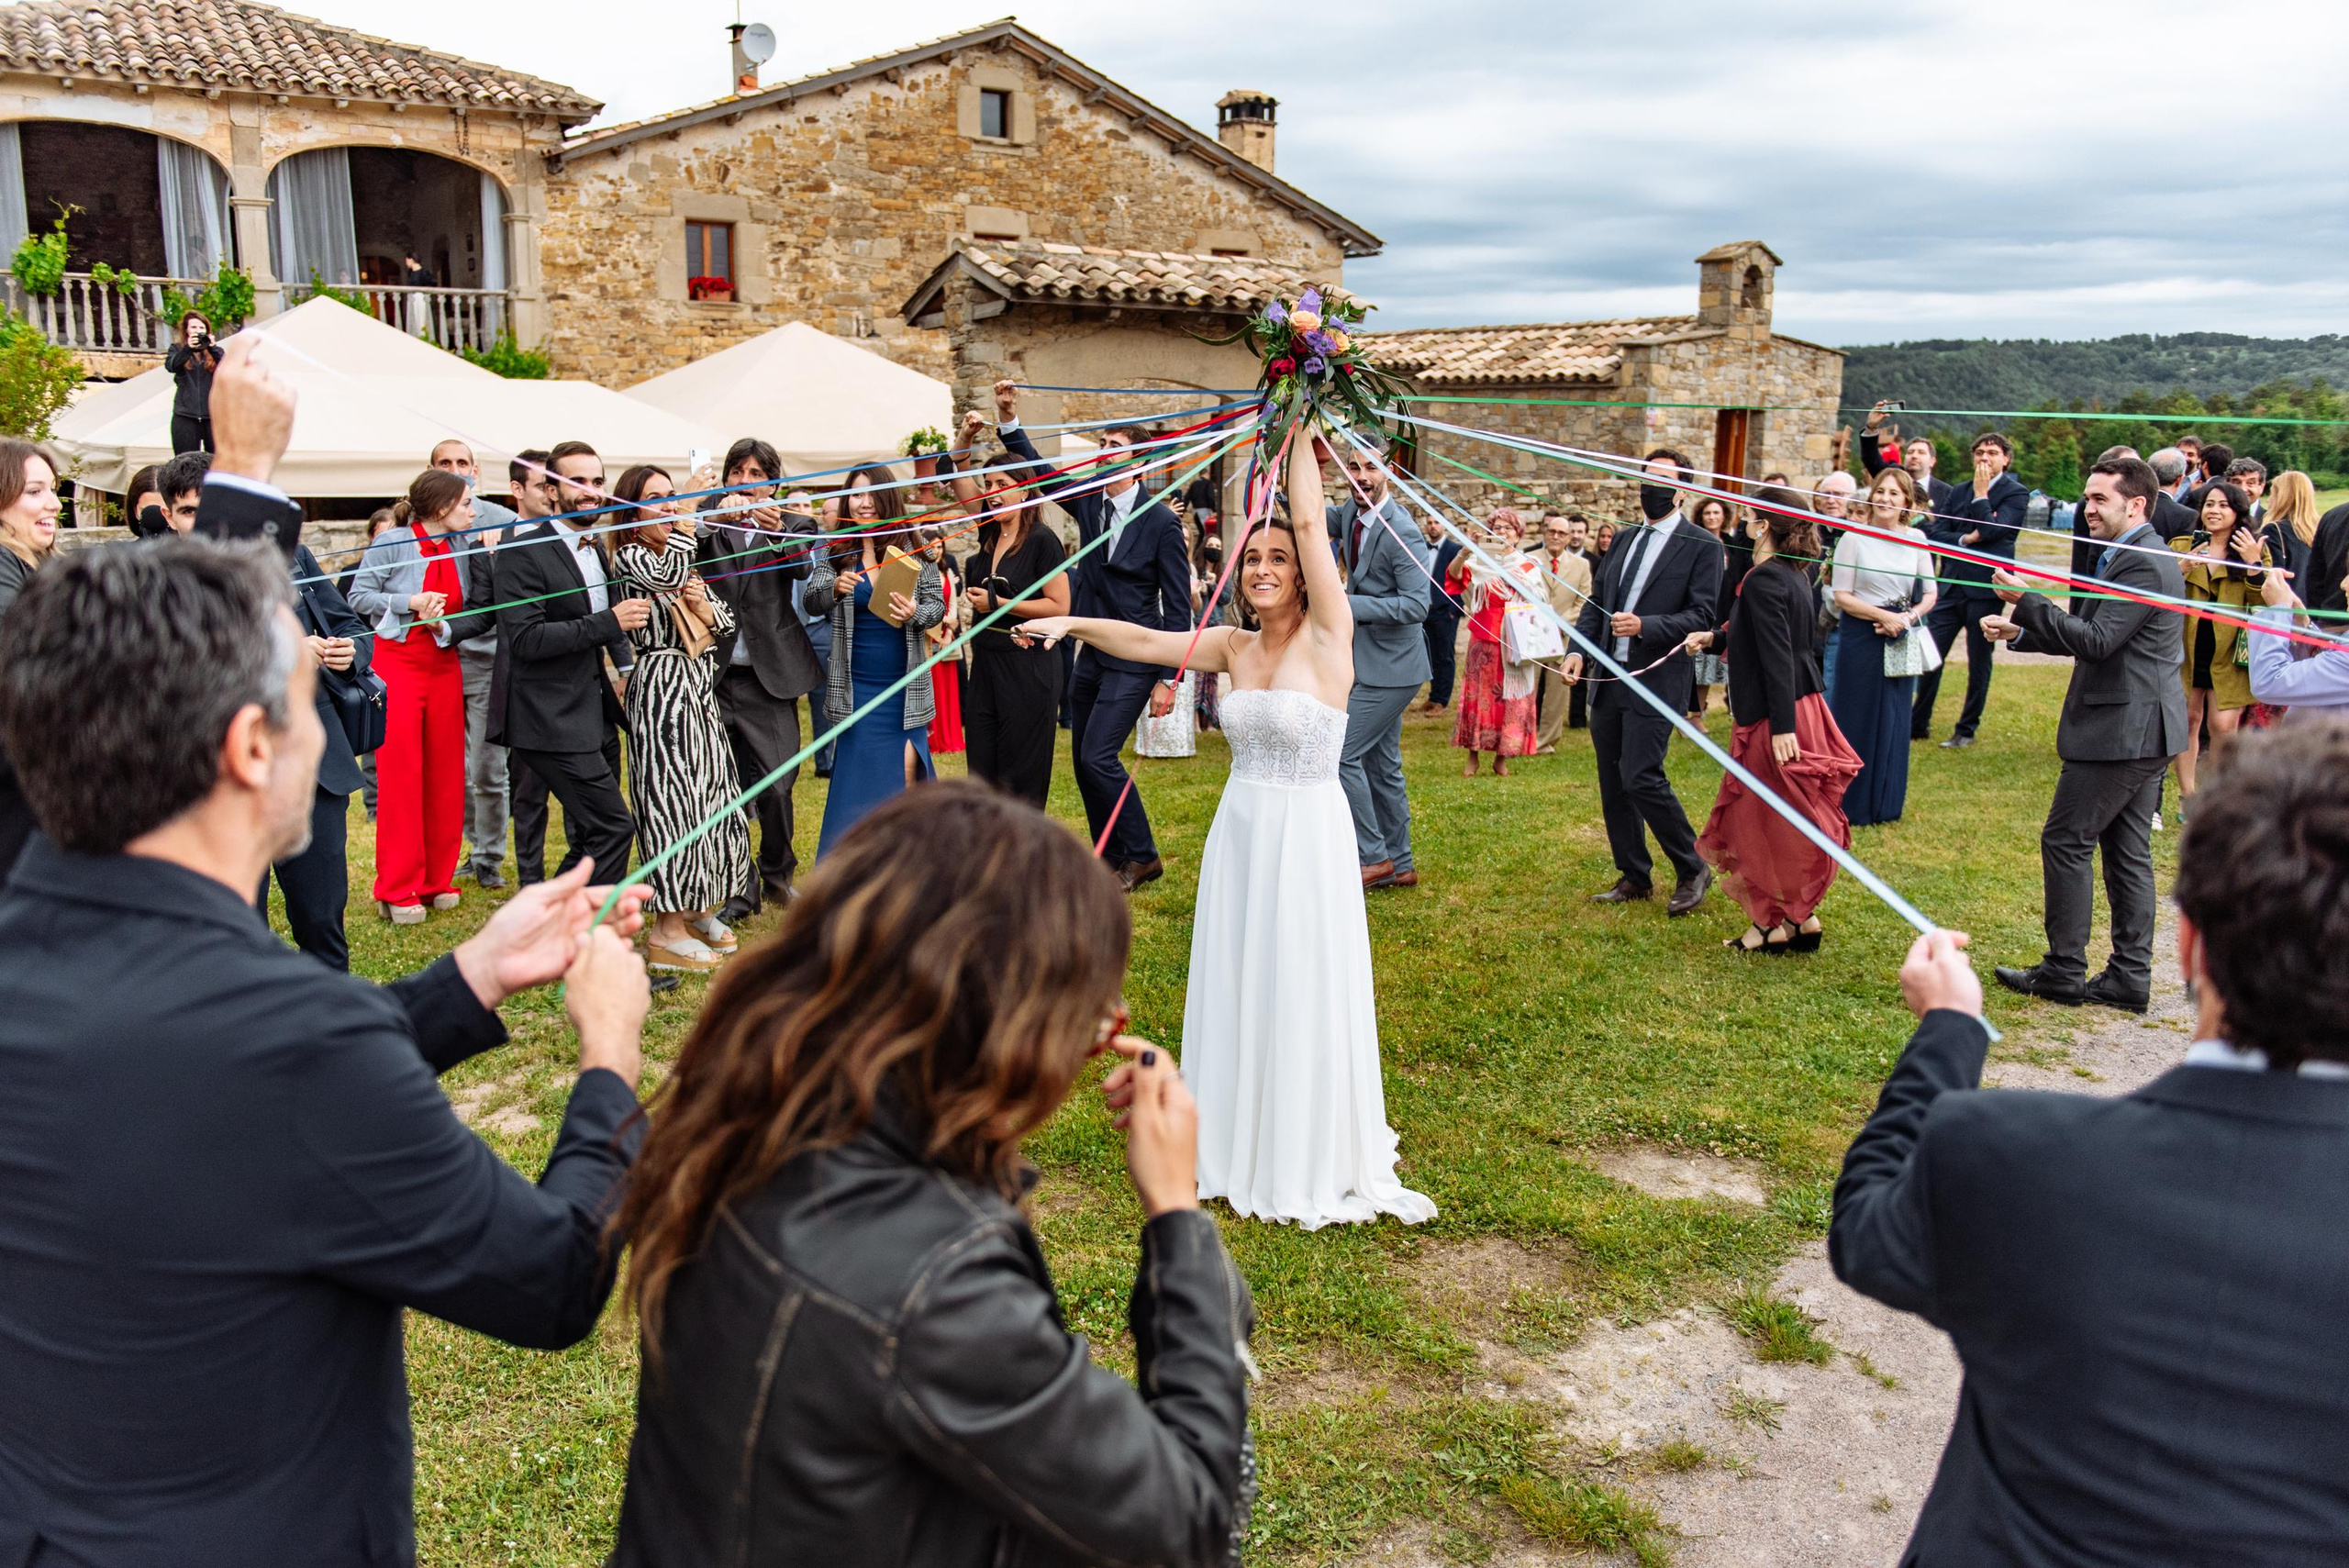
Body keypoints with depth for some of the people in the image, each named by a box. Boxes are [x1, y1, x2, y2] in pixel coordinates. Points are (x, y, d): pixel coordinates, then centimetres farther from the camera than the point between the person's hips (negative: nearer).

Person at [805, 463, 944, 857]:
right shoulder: (836, 554, 1)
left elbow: (938, 603, 0)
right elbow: (809, 597, -10)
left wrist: (915, 614, -22)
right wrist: (835, 587, -32)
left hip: (905, 684, 0)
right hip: (855, 685, 0)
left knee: (906, 768, 1)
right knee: (857, 775, 5)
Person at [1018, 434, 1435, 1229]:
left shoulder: (1328, 635, -9)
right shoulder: (1235, 645, 6)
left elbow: (1312, 524, -14)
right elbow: (1147, 641, 13)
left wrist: (1301, 435, -10)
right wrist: (1072, 624, 6)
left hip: (1308, 836, -5)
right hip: (1239, 832, 5)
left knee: (1304, 996, 2)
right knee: (1234, 991, 12)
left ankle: (1314, 1161, 18)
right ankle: (1241, 1148, 29)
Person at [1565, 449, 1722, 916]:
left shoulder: (1701, 545, -5)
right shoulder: (1624, 540, 16)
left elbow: (1702, 616, -11)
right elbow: (1596, 599, 16)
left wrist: (1644, 627, -23)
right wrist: (1578, 648, 1)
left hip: (1656, 681, -7)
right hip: (1608, 680, 7)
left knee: (1641, 777, -13)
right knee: (1612, 783, 10)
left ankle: (1692, 869, 6)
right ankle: (1634, 877, 23)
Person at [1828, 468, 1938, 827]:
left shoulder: (1916, 538, 4)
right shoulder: (1854, 538, -6)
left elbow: (1929, 593, 7)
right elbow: (1842, 595, -8)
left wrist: (1909, 617, -12)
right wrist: (1884, 616, -16)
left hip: (1902, 641, 3)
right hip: (1861, 637, -3)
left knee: (1895, 721, 9)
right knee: (1858, 720, 1)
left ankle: (1886, 803, 21)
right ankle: (1853, 805, 11)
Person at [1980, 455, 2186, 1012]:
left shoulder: (2144, 564, -18)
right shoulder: (2132, 557, 16)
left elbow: (2095, 641, -23)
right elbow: (2093, 637, 18)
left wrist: (2025, 600, -20)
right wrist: (2021, 632, 8)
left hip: (2121, 730, -11)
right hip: (2140, 728, 11)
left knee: (2065, 841, -3)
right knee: (2127, 851, 13)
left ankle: (2064, 971, 4)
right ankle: (2131, 977, 19)